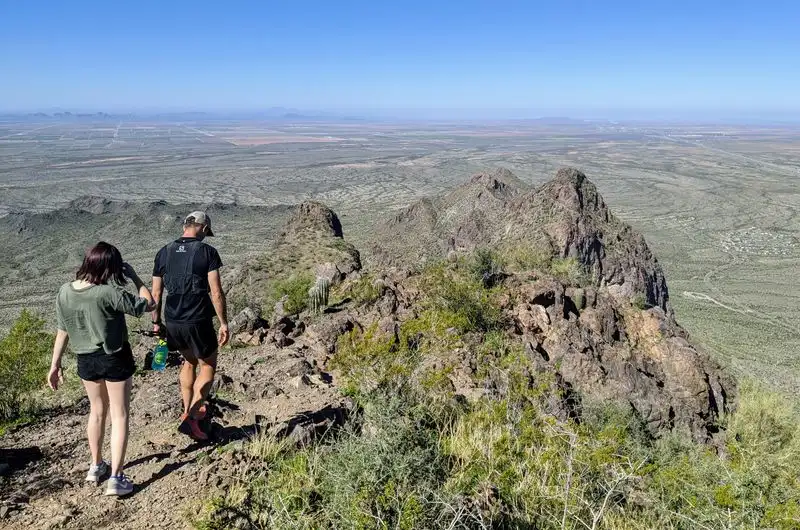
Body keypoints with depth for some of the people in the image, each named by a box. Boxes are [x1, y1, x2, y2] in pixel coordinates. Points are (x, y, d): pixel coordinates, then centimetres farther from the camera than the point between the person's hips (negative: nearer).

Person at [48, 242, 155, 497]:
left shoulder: (64, 292, -8)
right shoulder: (109, 293, -25)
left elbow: (62, 331, 1)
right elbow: (149, 304, -15)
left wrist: (55, 364, 11)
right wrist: (133, 276, -8)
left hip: (85, 360, 6)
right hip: (115, 359, -5)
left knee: (97, 411, 24)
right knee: (119, 415, 7)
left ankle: (96, 466, 38)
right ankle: (116, 478, 8)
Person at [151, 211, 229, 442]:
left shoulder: (164, 253, 5)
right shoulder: (207, 252, -9)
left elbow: (156, 293, 8)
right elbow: (216, 292, -14)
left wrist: (156, 321, 19)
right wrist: (224, 324, -7)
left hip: (172, 321, 5)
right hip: (198, 322, -5)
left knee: (189, 361, 27)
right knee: (208, 366, 14)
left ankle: (188, 411, 39)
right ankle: (191, 418, 2)